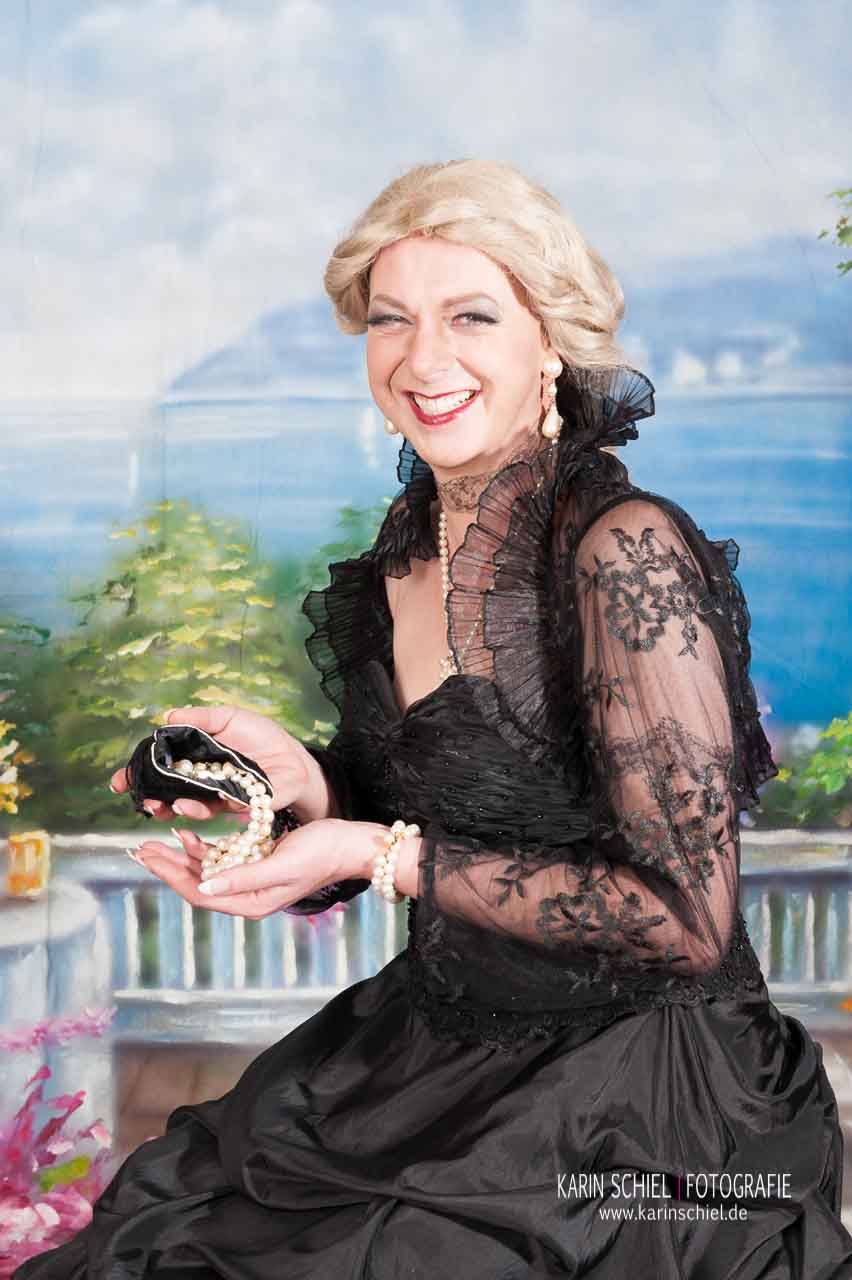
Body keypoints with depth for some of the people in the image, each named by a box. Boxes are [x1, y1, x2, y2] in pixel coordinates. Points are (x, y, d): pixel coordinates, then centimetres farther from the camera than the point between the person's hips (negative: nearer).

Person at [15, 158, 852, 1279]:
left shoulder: (624, 550, -21)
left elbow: (687, 920, -20)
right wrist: (306, 780, -7)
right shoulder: (412, 540, 3)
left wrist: (385, 857, -21)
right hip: (439, 1047, 6)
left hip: (628, 1113, -6)